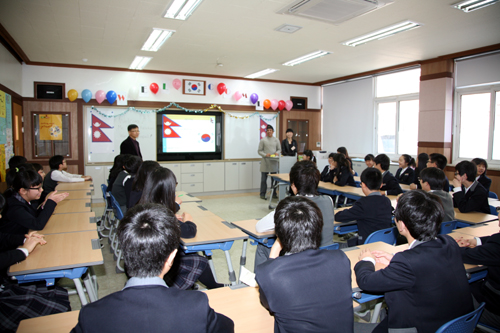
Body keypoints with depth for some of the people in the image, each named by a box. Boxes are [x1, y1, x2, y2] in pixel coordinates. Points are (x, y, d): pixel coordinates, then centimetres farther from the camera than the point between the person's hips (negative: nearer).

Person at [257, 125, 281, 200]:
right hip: (265, 161, -3)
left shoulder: (276, 140, 9)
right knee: (264, 179, 0)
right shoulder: (263, 140, 1)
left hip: (274, 161, 3)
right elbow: (259, 151, 0)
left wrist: (277, 153, -8)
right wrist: (265, 155, -16)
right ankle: (262, 194, 9)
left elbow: (279, 149, 14)